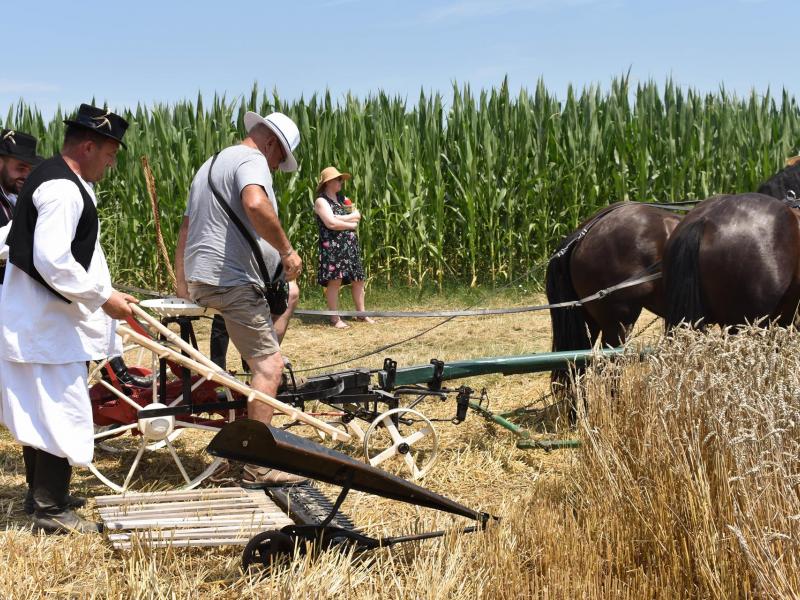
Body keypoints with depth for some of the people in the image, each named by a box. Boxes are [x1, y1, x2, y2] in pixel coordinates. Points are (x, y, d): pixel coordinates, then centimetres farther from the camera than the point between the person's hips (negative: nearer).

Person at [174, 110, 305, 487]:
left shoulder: (211, 165, 25)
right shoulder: (252, 160, -6)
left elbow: (185, 229, 31)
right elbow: (255, 203, -30)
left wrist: (181, 286, 37)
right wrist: (286, 250, -20)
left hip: (199, 281, 10)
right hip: (232, 281, -10)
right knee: (269, 364, -10)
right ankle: (258, 466, -13)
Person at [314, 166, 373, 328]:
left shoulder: (343, 199, 18)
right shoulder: (321, 201, -5)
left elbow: (357, 215, 6)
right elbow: (331, 223, -17)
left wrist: (339, 218, -10)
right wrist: (350, 224, -4)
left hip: (350, 245, 8)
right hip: (332, 246, -8)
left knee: (358, 279, 9)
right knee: (334, 280, -10)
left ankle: (361, 313, 19)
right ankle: (335, 318, -7)